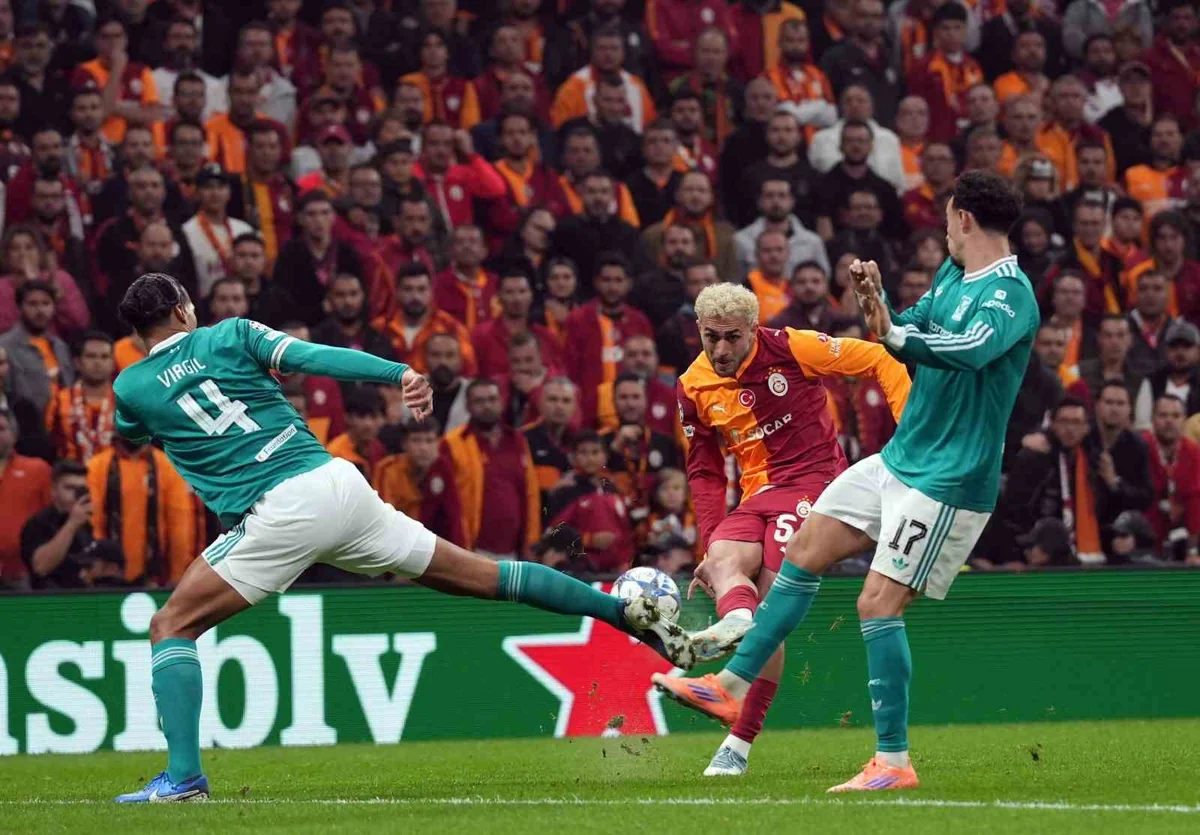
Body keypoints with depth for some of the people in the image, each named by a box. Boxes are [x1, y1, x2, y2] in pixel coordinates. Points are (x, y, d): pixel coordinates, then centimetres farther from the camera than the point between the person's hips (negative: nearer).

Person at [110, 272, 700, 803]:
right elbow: (315, 357, -3)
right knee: (478, 576, 15)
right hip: (337, 483, 4)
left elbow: (129, 434, 31)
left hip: (275, 517, -4)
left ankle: (183, 776, -11)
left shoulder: (131, 389, 8)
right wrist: (401, 375, -11)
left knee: (172, 627, 6)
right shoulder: (230, 336, 12)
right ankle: (626, 611, 15)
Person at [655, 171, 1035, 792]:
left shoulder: (1009, 294, -19)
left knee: (878, 603, -13)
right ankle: (732, 687, 20)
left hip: (948, 483, -9)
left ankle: (894, 762, -6)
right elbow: (907, 332, 21)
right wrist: (875, 299, 2)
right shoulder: (954, 274, 10)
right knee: (806, 548, 11)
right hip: (899, 460, 10)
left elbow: (971, 348, -39)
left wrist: (896, 334, -50)